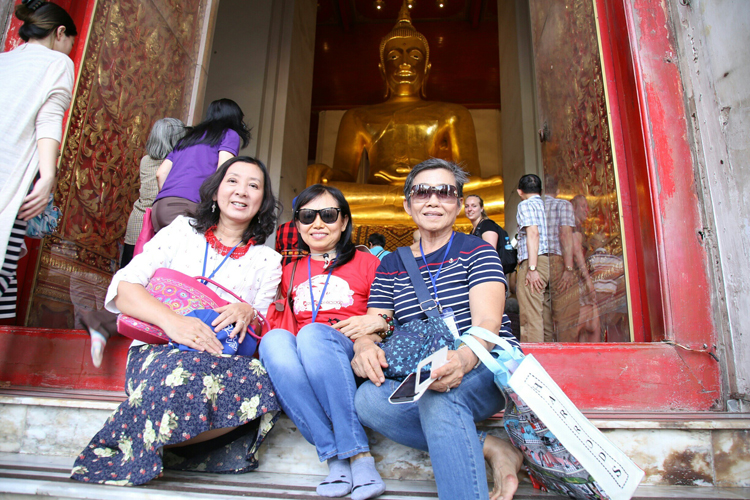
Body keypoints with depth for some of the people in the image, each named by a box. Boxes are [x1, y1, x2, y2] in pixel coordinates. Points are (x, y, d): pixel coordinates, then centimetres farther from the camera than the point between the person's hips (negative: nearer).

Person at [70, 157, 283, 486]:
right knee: (187, 372, -39)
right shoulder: (183, 231, 10)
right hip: (157, 350, -1)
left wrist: (248, 313, -15)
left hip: (225, 360, 2)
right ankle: (116, 449, -12)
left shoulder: (268, 261, 13)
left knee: (263, 385, -33)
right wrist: (172, 320, -23)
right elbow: (123, 287, -2)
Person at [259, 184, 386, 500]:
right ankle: (335, 458, -33)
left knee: (313, 334, -34)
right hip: (300, 371, 3)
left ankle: (360, 457, -33)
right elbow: (278, 321, 20)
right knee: (274, 340, -30)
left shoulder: (366, 262, 12)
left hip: (351, 359, -2)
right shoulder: (290, 271, 21)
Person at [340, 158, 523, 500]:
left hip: (488, 369, -4)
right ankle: (493, 449, -17)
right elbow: (370, 328, 6)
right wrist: (365, 346, -21)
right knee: (368, 400, -28)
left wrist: (463, 359, -37)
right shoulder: (391, 266, 12)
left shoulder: (477, 252, 1)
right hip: (419, 383, 5)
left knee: (438, 395, -37)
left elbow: (488, 322, -13)